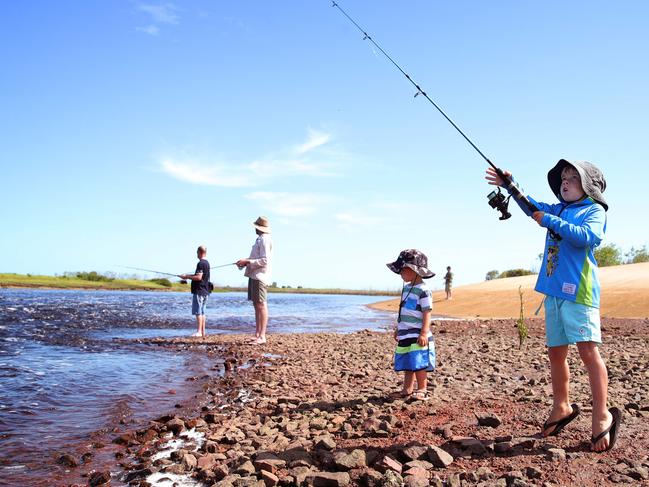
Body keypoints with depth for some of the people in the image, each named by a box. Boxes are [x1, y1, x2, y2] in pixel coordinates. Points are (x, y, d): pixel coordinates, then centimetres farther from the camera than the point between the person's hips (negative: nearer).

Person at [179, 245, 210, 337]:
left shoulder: (201, 263, -15)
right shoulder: (206, 263, 15)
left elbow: (199, 277, -22)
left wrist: (187, 277, -13)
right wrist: (188, 275, 22)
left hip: (199, 291, -9)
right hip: (205, 291, 9)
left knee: (198, 312, -8)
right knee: (202, 312, 12)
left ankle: (199, 332, -9)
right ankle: (203, 332, 14)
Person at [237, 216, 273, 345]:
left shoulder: (264, 239, -10)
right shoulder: (260, 239, 21)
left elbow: (264, 261, -18)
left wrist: (247, 262, -17)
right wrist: (244, 263, 13)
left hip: (260, 277, -11)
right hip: (254, 276, 11)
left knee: (261, 305, -11)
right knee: (257, 305, 11)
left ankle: (262, 336, -11)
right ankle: (257, 334, 15)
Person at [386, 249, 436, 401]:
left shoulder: (423, 290, -13)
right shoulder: (406, 288, 15)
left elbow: (427, 313, -17)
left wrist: (424, 333, -23)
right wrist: (398, 329, 25)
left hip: (417, 336, -8)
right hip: (406, 335, 9)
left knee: (419, 364, -4)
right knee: (407, 364, 12)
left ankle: (422, 390, 6)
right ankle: (407, 389, 20)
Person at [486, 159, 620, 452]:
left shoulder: (595, 210, 0)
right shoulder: (557, 210, 20)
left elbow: (587, 236, -18)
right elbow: (531, 206, 24)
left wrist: (549, 221, -18)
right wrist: (510, 185, 10)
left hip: (578, 291, -7)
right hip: (553, 291, 7)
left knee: (588, 350, -11)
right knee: (555, 351, 10)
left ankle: (602, 417, -5)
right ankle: (562, 407, 23)